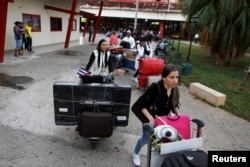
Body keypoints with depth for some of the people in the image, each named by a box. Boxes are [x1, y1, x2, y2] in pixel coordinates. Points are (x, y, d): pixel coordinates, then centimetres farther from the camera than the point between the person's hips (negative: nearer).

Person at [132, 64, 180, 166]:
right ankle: (136, 153, 50)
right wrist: (151, 118, -37)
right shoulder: (155, 87, -33)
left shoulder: (175, 90, -14)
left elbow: (174, 105, 4)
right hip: (151, 119, -4)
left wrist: (178, 115, -13)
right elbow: (141, 104, -30)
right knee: (146, 139, 18)